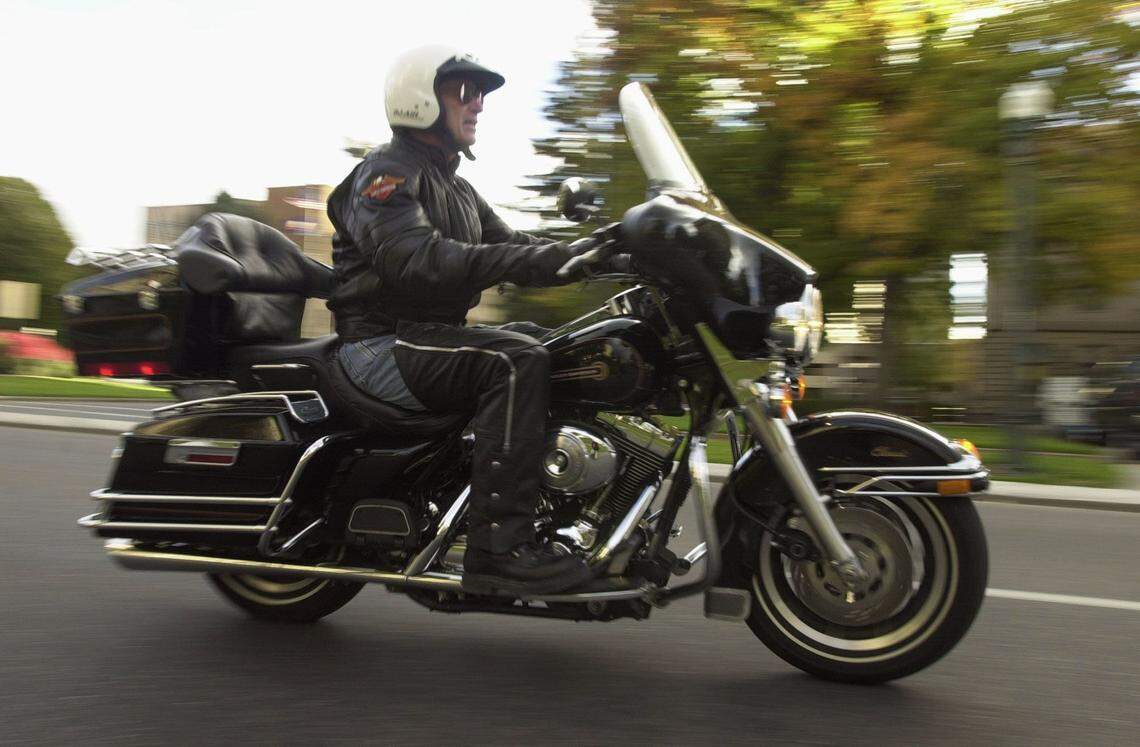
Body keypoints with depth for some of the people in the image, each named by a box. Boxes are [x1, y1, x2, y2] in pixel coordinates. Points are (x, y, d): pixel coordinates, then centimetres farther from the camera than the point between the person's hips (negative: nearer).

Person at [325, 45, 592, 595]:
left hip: (435, 334, 9)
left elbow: (510, 246, 15)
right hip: (384, 343, -9)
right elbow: (415, 260, -28)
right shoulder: (387, 173, -9)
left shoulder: (454, 187, 22)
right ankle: (497, 549, -35)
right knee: (516, 362, -30)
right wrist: (537, 260, -37)